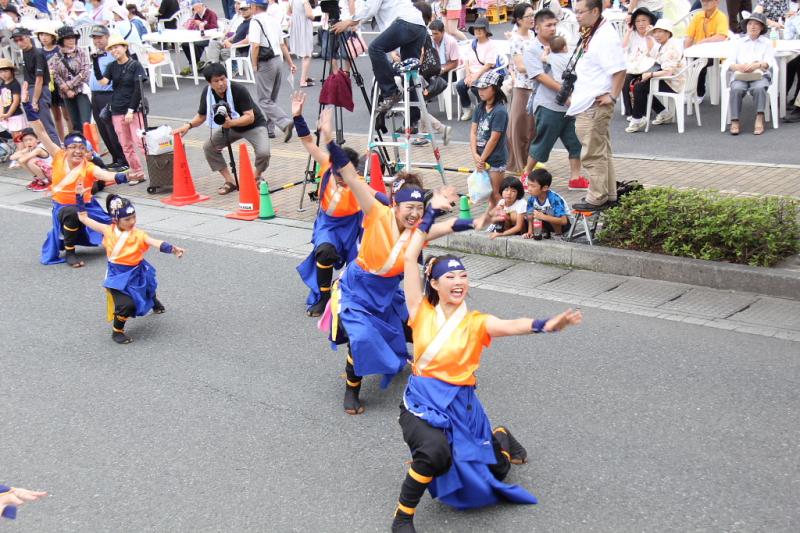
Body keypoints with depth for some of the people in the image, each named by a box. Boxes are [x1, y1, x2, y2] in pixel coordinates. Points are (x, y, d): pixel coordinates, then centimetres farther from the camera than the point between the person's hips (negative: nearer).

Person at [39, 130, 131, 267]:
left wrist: (125, 176, -58)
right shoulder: (59, 157, -12)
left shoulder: (88, 167, -18)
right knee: (71, 213, -37)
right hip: (63, 208, -2)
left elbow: (106, 175, -38)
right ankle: (69, 252, -14)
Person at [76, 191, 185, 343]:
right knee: (126, 305, -25)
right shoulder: (108, 230, -11)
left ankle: (154, 302, 71)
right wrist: (79, 197, -6)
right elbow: (84, 218, -2)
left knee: (146, 293, 32)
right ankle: (117, 331, 2)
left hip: (136, 274, 2)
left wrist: (172, 249, -50)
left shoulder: (138, 234, -15)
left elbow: (156, 243, -32)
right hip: (117, 276, -2)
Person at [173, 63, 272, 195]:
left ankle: (258, 176, 7)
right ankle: (230, 181, 2)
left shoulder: (239, 90, -30)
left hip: (254, 125, -5)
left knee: (263, 152, -29)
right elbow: (201, 116, -2)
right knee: (208, 147, -13)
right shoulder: (207, 93, -15)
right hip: (230, 126, 5)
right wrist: (188, 125, -21)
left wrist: (231, 123, -48)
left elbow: (250, 117, -33)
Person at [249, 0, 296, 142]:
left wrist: (254, 66, -10)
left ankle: (285, 123, -22)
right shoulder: (274, 20, 14)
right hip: (278, 60, 8)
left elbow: (255, 46, -18)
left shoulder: (256, 21, -10)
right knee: (271, 98, 16)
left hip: (265, 63, -8)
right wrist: (290, 63, 19)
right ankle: (269, 129, 21)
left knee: (264, 100, -5)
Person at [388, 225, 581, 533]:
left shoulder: (476, 322, -3)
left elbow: (512, 326, -23)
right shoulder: (422, 311, -2)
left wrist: (548, 325, -42)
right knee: (435, 451, -34)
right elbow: (409, 259, -5)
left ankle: (500, 438, 49)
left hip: (460, 406, 2)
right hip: (421, 402, -2)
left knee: (491, 474, 13)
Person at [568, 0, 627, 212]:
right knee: (602, 152, 17)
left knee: (593, 154, -3)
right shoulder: (592, 34, 14)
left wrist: (612, 96, -21)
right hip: (586, 105, 11)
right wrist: (576, 95, 19)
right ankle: (609, 195, 26)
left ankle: (596, 199, 6)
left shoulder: (606, 36, -18)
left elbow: (619, 70, -25)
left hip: (595, 105, -11)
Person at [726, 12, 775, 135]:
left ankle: (759, 119, -36)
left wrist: (758, 65, -22)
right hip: (740, 76, 1)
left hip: (760, 75, -1)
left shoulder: (766, 42, 18)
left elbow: (769, 62, 2)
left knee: (759, 88, -36)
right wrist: (738, 67, -17)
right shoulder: (738, 42, 21)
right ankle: (735, 121, -36)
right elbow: (729, 63, 8)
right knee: (736, 89, -34)